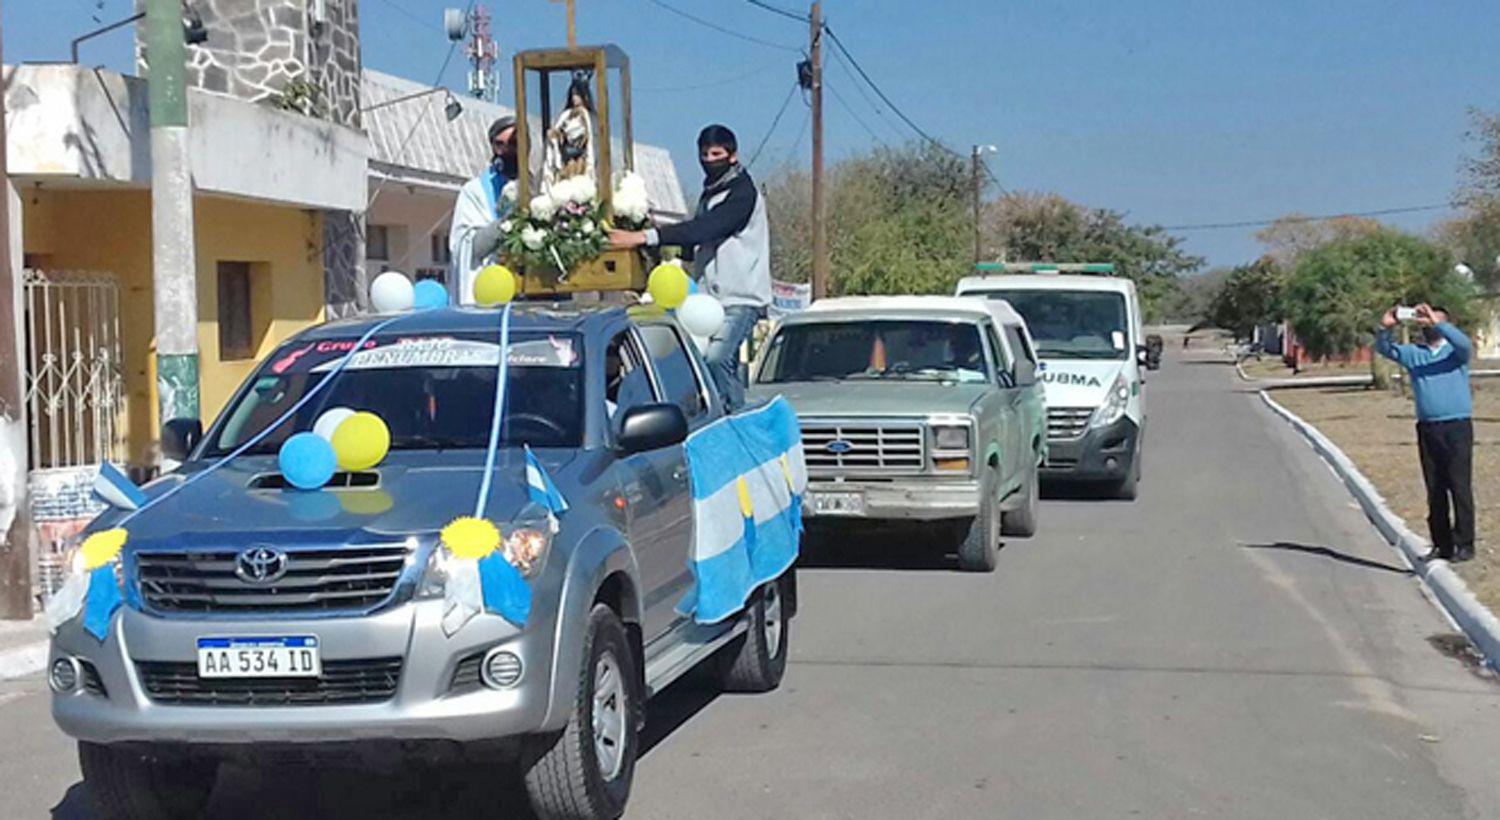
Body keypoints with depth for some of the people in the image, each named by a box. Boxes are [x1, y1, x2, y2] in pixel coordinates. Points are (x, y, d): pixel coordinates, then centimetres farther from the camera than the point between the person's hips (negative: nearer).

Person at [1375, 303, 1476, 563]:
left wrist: (1437, 323, -26)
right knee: (1435, 491, 7)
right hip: (1427, 428, 4)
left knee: (1460, 487, -5)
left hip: (1457, 426, -4)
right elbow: (1384, 349, 3)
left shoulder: (1456, 352, 3)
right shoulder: (1414, 353, 13)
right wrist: (1385, 328, -16)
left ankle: (1464, 544, -1)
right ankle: (1442, 545, 14)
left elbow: (1464, 343, -19)